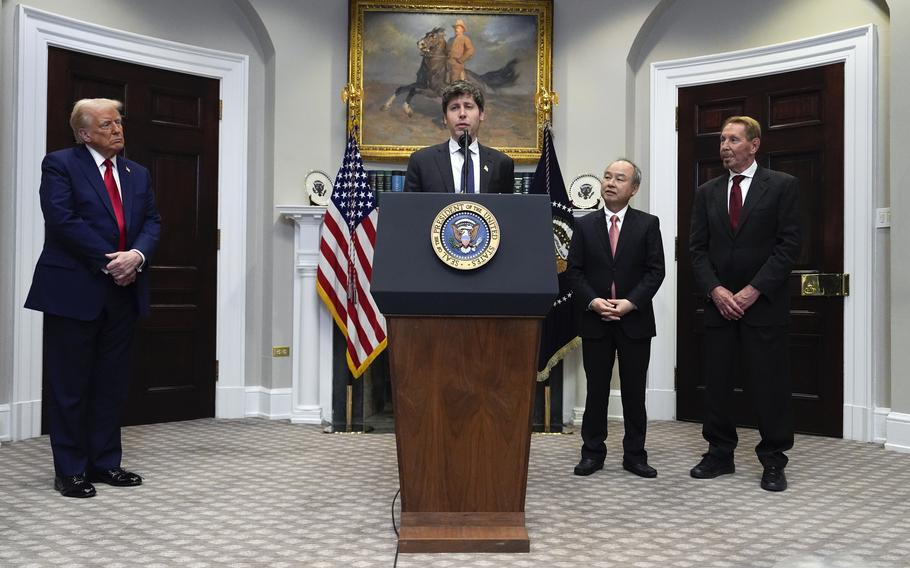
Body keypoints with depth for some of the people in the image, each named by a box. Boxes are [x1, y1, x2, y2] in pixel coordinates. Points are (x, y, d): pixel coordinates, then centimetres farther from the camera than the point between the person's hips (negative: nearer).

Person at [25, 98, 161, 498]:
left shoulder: (138, 174, 15)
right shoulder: (60, 164, -2)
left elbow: (152, 222, 8)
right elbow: (63, 221, -14)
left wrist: (137, 255, -12)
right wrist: (109, 261, -16)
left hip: (123, 293, 6)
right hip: (74, 291, -5)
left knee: (112, 384, 10)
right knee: (70, 385, 3)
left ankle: (105, 463, 21)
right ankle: (70, 470, 12)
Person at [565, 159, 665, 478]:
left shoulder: (648, 224, 3)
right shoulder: (584, 225, 6)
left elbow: (655, 270, -3)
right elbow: (574, 271, 2)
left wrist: (631, 302, -15)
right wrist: (593, 301, -13)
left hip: (635, 320, -1)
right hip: (594, 320, 1)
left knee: (634, 391, 6)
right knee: (596, 389, 7)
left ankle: (635, 455, 17)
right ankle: (593, 452, 17)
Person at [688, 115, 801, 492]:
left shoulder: (782, 186, 1)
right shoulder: (707, 192, 11)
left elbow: (789, 245, -6)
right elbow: (697, 248, 7)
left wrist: (754, 290, -13)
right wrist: (715, 290, -8)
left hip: (764, 303, -3)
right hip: (718, 302, 4)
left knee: (769, 385, 1)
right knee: (716, 382, 7)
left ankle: (773, 462, 13)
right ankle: (720, 454, 20)